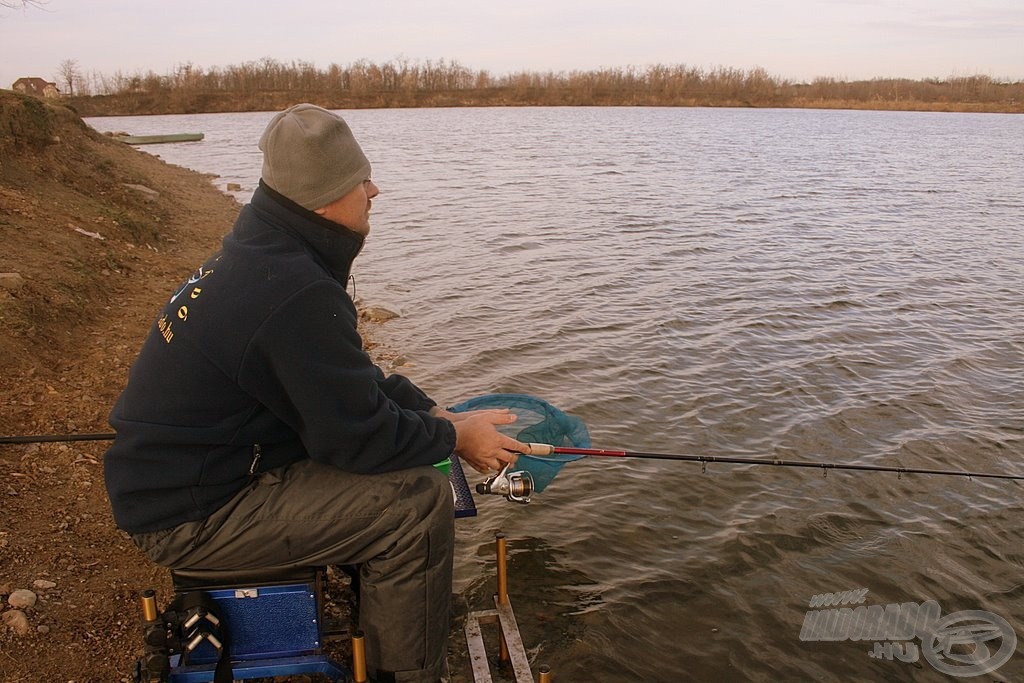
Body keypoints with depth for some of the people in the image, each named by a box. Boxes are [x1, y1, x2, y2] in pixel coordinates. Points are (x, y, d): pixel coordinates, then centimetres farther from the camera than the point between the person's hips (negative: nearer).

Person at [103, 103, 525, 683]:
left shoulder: (258, 248, 4)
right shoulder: (296, 293, -29)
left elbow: (353, 379, 10)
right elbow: (357, 436, -24)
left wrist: (437, 413, 2)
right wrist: (456, 436, -8)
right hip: (192, 514, -10)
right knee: (419, 502, -18)